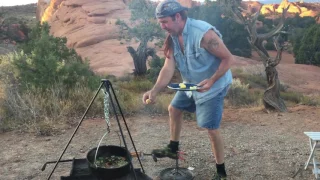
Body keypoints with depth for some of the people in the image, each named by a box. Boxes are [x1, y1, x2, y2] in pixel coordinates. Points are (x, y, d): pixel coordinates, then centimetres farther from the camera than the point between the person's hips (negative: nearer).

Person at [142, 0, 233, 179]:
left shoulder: (204, 33, -30)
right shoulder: (172, 37, -6)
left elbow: (228, 58, -24)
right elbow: (168, 67, -13)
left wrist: (211, 81, -35)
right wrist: (154, 91, -26)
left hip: (213, 87, -8)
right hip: (190, 84, 8)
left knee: (212, 129, -7)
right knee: (174, 109, 17)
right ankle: (173, 149, 38)